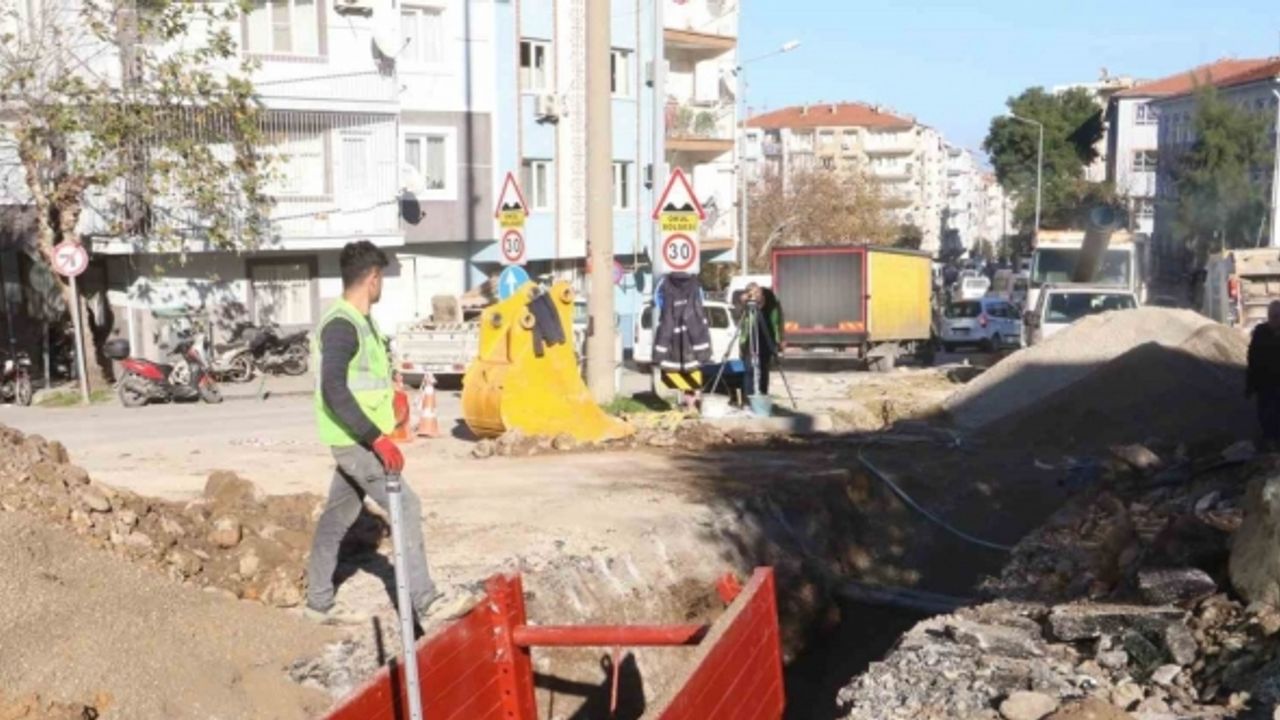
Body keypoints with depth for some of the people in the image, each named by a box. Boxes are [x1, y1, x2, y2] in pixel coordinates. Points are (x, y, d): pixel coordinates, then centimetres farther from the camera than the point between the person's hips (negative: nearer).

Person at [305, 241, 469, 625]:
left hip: (356, 440, 10)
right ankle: (425, 602, -11)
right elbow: (334, 390, -27)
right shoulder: (342, 325, -19)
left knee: (338, 517, 15)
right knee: (405, 506, -12)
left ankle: (319, 603, 25)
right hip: (355, 440, -10)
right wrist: (378, 438, -29)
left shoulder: (358, 320, 12)